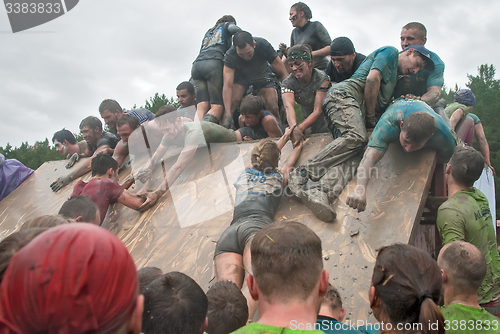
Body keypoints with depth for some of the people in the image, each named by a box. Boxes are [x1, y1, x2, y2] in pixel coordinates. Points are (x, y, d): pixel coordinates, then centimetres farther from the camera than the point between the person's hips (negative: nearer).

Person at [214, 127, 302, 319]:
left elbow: (264, 158, 54)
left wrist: (284, 138, 69)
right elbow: (290, 162, 49)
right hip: (256, 227, -3)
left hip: (228, 233, 3)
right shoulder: (279, 177, 25)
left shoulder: (245, 174, 32)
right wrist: (298, 143, 69)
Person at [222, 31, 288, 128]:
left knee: (273, 108, -17)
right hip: (241, 75, 0)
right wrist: (227, 113, -49)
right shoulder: (230, 56, -34)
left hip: (262, 74, 0)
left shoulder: (263, 46, -34)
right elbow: (227, 86, -39)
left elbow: (283, 74, -26)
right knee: (230, 102, -25)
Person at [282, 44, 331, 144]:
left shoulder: (322, 79, -23)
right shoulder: (287, 83, -14)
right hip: (308, 121, 4)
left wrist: (299, 128, -47)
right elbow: (289, 107, -34)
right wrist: (294, 127, -56)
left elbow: (318, 111, -30)